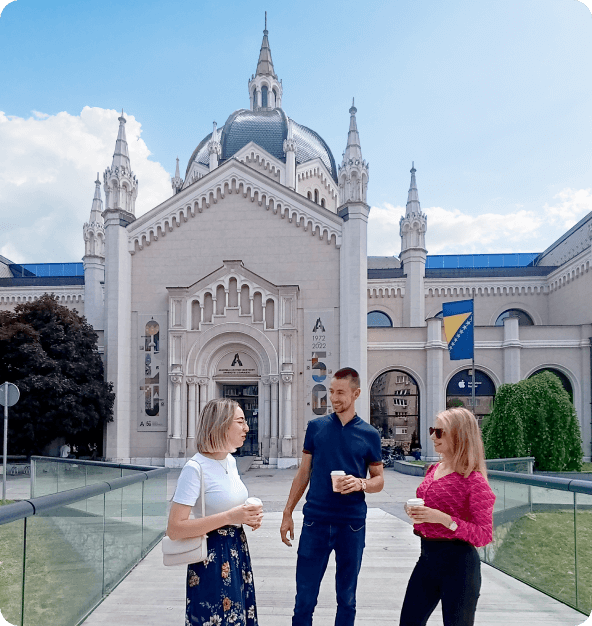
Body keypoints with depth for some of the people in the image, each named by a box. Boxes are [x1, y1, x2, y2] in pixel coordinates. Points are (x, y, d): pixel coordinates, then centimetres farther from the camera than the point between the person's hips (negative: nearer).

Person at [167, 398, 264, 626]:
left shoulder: (230, 461, 6)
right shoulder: (195, 468, -20)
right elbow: (175, 529, -23)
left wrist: (248, 516, 0)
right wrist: (229, 517, -26)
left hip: (238, 552, 8)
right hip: (212, 558, -8)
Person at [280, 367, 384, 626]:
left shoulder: (369, 435, 2)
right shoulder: (316, 427, 4)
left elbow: (379, 480, 7)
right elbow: (304, 473, 9)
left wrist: (361, 484, -15)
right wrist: (287, 513, 5)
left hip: (351, 523, 0)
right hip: (316, 521, 0)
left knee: (346, 597, 11)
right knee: (304, 596, 3)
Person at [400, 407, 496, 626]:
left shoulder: (473, 480, -15)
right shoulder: (433, 471, 9)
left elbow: (484, 535, -17)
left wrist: (444, 518, -27)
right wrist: (414, 512, 0)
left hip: (458, 561, -8)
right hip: (427, 557, 8)